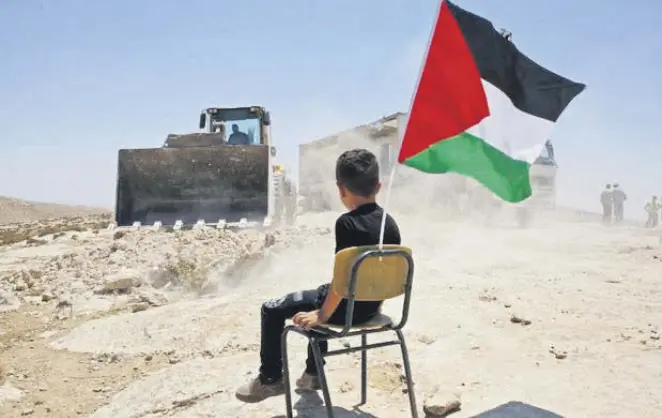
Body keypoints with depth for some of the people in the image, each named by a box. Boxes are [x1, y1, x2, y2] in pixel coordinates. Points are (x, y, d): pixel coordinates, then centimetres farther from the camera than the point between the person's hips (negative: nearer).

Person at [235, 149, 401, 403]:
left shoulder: (347, 223, -22)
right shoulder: (391, 224, 0)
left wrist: (322, 316, -15)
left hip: (346, 308, -8)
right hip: (370, 308, 8)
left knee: (272, 310, 8)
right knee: (320, 298, 36)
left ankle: (270, 379, 21)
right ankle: (313, 374, 42)